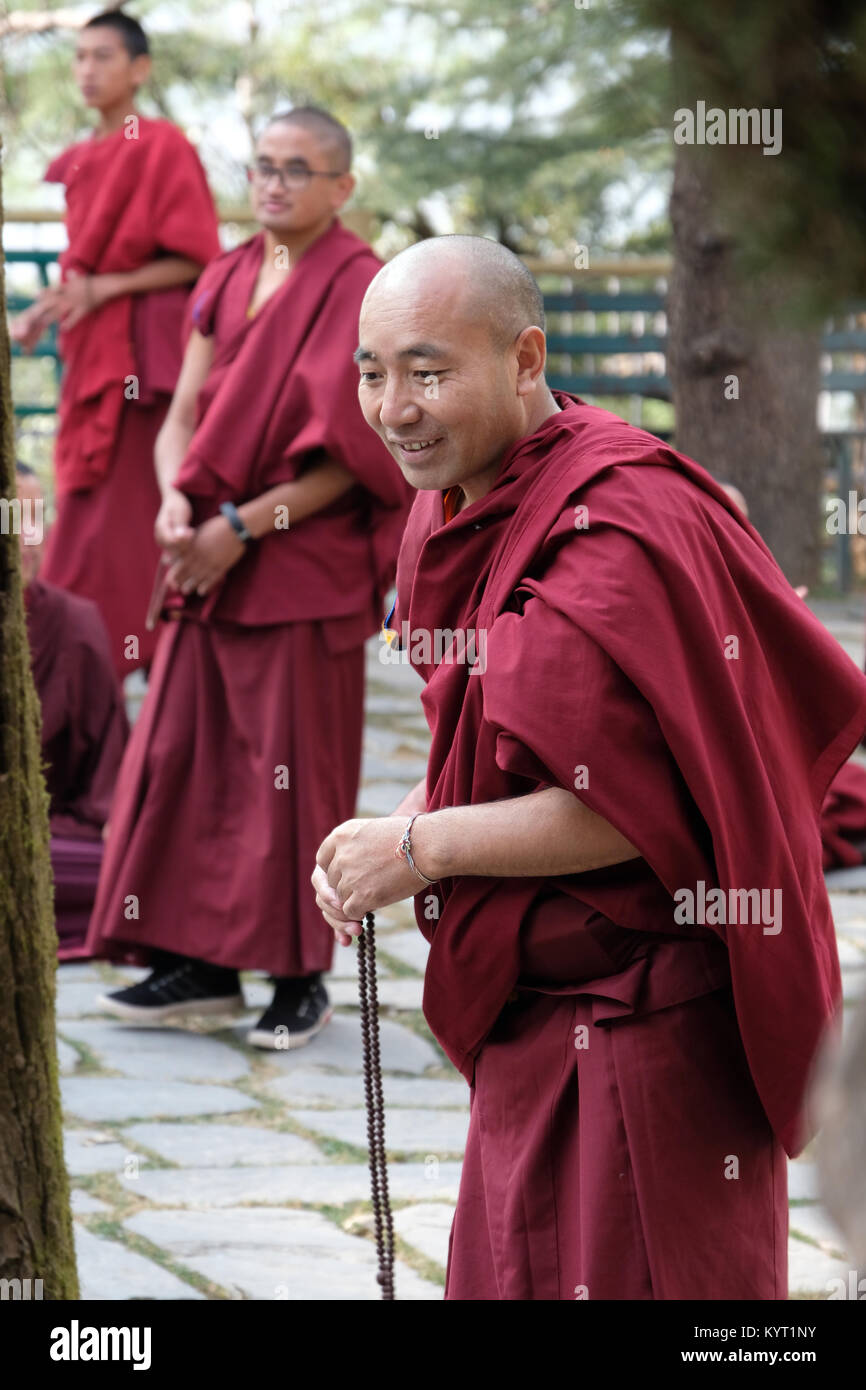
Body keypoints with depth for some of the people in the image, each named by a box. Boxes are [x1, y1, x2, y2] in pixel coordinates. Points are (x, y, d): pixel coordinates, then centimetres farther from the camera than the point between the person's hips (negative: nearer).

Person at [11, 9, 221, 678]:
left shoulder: (163, 146, -6)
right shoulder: (76, 164, 16)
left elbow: (194, 259, -11)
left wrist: (104, 288, -18)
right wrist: (47, 309, 5)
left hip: (143, 351, -7)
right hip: (90, 354, 7)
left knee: (127, 517, -10)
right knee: (85, 516, 6)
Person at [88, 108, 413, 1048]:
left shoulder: (358, 289, -7)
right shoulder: (225, 280, 12)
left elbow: (349, 453, -12)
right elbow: (185, 412, 9)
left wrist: (245, 527, -17)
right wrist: (175, 504, -10)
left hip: (307, 565, -6)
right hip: (209, 561, 6)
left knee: (292, 767, -2)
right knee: (183, 751, 6)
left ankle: (301, 976, 8)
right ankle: (203, 964, 14)